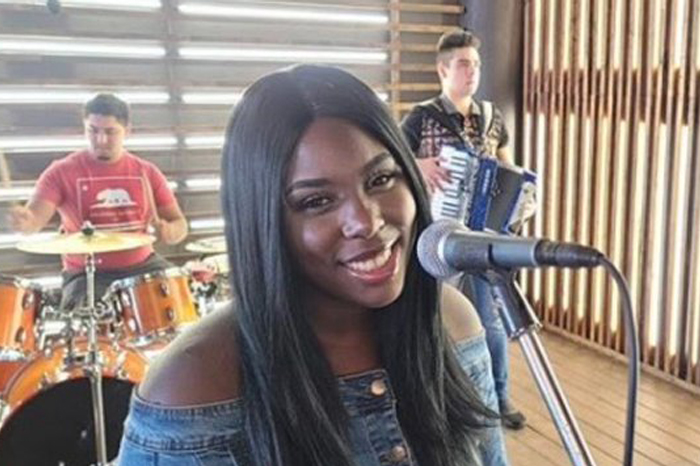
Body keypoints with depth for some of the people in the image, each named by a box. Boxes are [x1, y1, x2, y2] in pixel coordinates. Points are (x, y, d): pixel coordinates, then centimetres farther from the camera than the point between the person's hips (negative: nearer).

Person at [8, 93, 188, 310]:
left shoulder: (146, 172, 4)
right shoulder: (62, 172, -4)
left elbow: (179, 224, 6)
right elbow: (36, 216, -16)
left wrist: (168, 231, -17)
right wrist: (25, 221, -39)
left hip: (143, 265, 3)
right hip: (87, 273, -2)